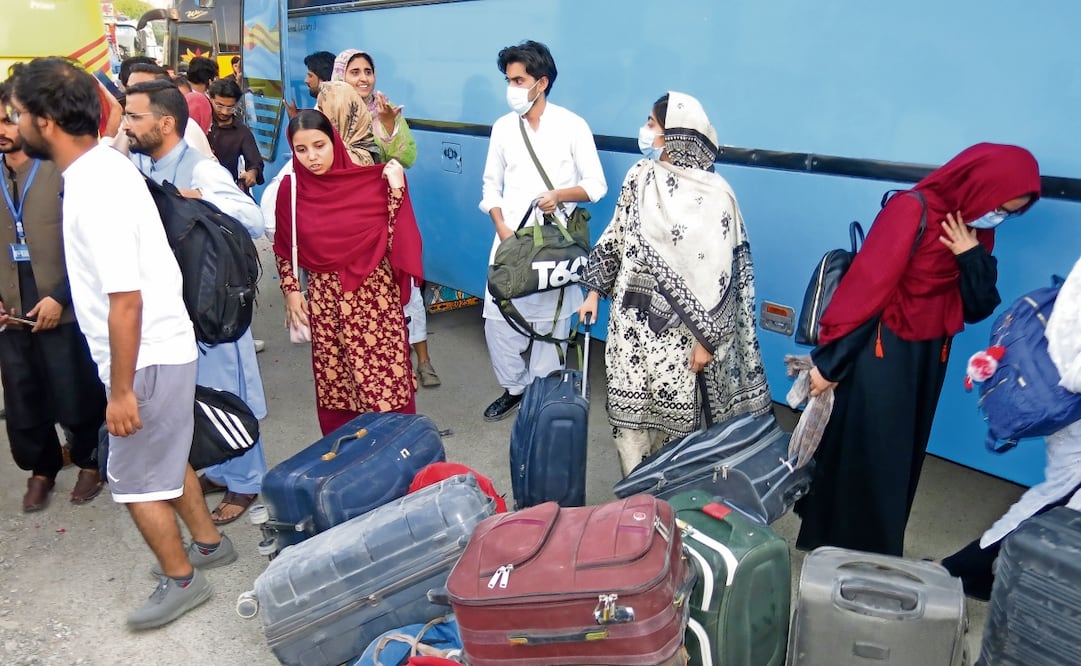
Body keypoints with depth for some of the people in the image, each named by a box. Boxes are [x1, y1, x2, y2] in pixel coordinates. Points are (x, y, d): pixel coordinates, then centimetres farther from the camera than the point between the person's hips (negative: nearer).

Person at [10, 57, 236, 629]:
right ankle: (208, 543, 40)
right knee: (167, 458, 23)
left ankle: (180, 579, 25)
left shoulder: (94, 189, -25)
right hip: (162, 345, 9)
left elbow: (125, 300, -27)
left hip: (146, 356, -9)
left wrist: (121, 389, -20)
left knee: (135, 479, 7)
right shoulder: (100, 164, 5)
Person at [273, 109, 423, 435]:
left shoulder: (369, 181, -6)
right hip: (325, 297, 2)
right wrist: (291, 291, 4)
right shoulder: (291, 188, -1)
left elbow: (395, 239, -8)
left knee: (388, 381, 1)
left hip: (374, 292, -2)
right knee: (333, 383, 9)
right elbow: (283, 249, 10)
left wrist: (396, 189, -15)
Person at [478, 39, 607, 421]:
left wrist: (560, 194, -20)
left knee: (550, 322, 4)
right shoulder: (503, 128, 9)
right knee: (498, 319, 3)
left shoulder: (572, 126, -2)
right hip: (510, 239, 3)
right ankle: (514, 387, 23)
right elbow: (491, 185, 11)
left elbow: (596, 185, -2)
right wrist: (501, 225, -5)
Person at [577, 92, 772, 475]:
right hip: (631, 317, 5)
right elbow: (615, 236, 14)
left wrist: (707, 338, -11)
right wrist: (595, 290, 14)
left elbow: (718, 273, -12)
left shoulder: (713, 195, -13)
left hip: (679, 325, -5)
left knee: (676, 416, 6)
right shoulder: (640, 176, 4)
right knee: (629, 410, 10)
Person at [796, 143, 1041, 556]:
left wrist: (973, 256, -14)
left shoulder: (977, 231, 4)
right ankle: (842, 547, 18)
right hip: (881, 351, -7)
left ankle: (878, 550, 32)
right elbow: (866, 286, -20)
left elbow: (980, 308, 4)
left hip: (929, 356, 7)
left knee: (902, 457, 16)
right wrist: (829, 361, -20)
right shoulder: (911, 210, -18)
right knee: (863, 453, 0)